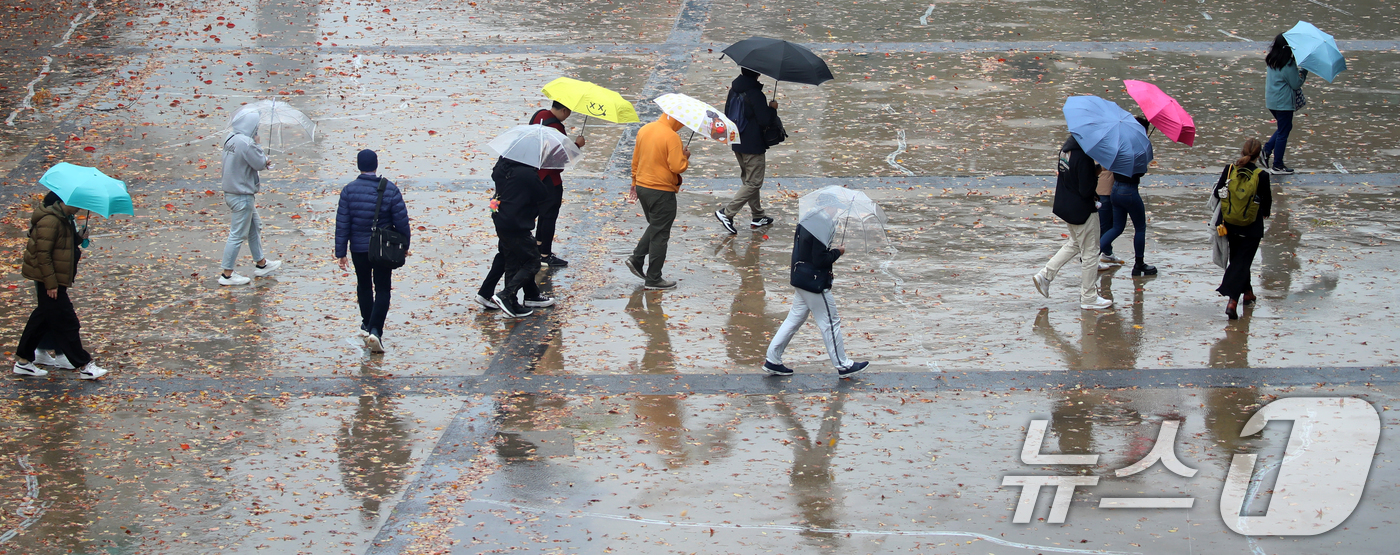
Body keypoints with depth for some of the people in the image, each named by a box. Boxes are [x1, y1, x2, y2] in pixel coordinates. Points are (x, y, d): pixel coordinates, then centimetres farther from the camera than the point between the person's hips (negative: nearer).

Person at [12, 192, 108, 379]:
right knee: (66, 322, -5)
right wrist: (51, 283, -22)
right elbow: (43, 253, -23)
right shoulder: (50, 221, -22)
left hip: (53, 279, 11)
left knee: (42, 318, 16)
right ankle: (84, 366, -1)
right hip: (50, 280, -11)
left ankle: (23, 361, 24)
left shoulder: (64, 218, 10)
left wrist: (78, 238, 3)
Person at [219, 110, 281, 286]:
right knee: (238, 235, -3)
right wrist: (257, 145, 0)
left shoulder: (230, 140, 6)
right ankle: (227, 274, 2)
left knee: (255, 227, 23)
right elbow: (260, 164, -16)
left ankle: (261, 264, 36)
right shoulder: (246, 143, -24)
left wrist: (263, 161, 3)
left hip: (231, 191, 10)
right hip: (242, 197, -10)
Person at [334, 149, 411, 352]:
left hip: (359, 248, 1)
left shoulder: (349, 190, -10)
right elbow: (402, 221, -6)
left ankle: (367, 324, 34)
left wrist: (341, 252, -2)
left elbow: (342, 224, -8)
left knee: (364, 285, 22)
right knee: (382, 289, 4)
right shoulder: (390, 189, -10)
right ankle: (375, 330, -12)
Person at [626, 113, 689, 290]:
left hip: (642, 187, 7)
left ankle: (636, 259, 15)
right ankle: (654, 279, 8)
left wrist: (635, 182, 23)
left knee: (655, 227, 26)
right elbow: (677, 167, -22)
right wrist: (685, 158, -1)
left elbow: (635, 159, 13)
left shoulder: (644, 130, 5)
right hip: (662, 192, -7)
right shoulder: (671, 137, -20)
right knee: (660, 235, 3)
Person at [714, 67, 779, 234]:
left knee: (749, 179, 20)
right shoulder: (756, 95, -22)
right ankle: (727, 213, -7)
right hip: (753, 145, -9)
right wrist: (772, 108, -1)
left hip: (737, 144, 9)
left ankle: (757, 216, 28)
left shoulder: (734, 90, 2)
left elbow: (727, 113, 12)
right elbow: (765, 120, -20)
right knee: (754, 183, 0)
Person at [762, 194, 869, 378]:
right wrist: (837, 252, -8)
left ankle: (772, 360, 15)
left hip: (800, 280, 9)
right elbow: (820, 260, -24)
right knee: (830, 323, 3)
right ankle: (843, 365, 12)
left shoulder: (804, 224, 9)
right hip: (815, 284, -9)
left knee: (794, 319, 15)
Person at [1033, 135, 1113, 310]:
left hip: (1066, 206, 9)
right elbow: (1086, 190, -24)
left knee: (1074, 244, 28)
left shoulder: (1067, 147, 1)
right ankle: (1089, 298, 15)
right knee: (1090, 252, 6)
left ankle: (1044, 276, 23)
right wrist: (1098, 171, -11)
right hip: (1082, 210, -9)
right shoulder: (1083, 157, -27)